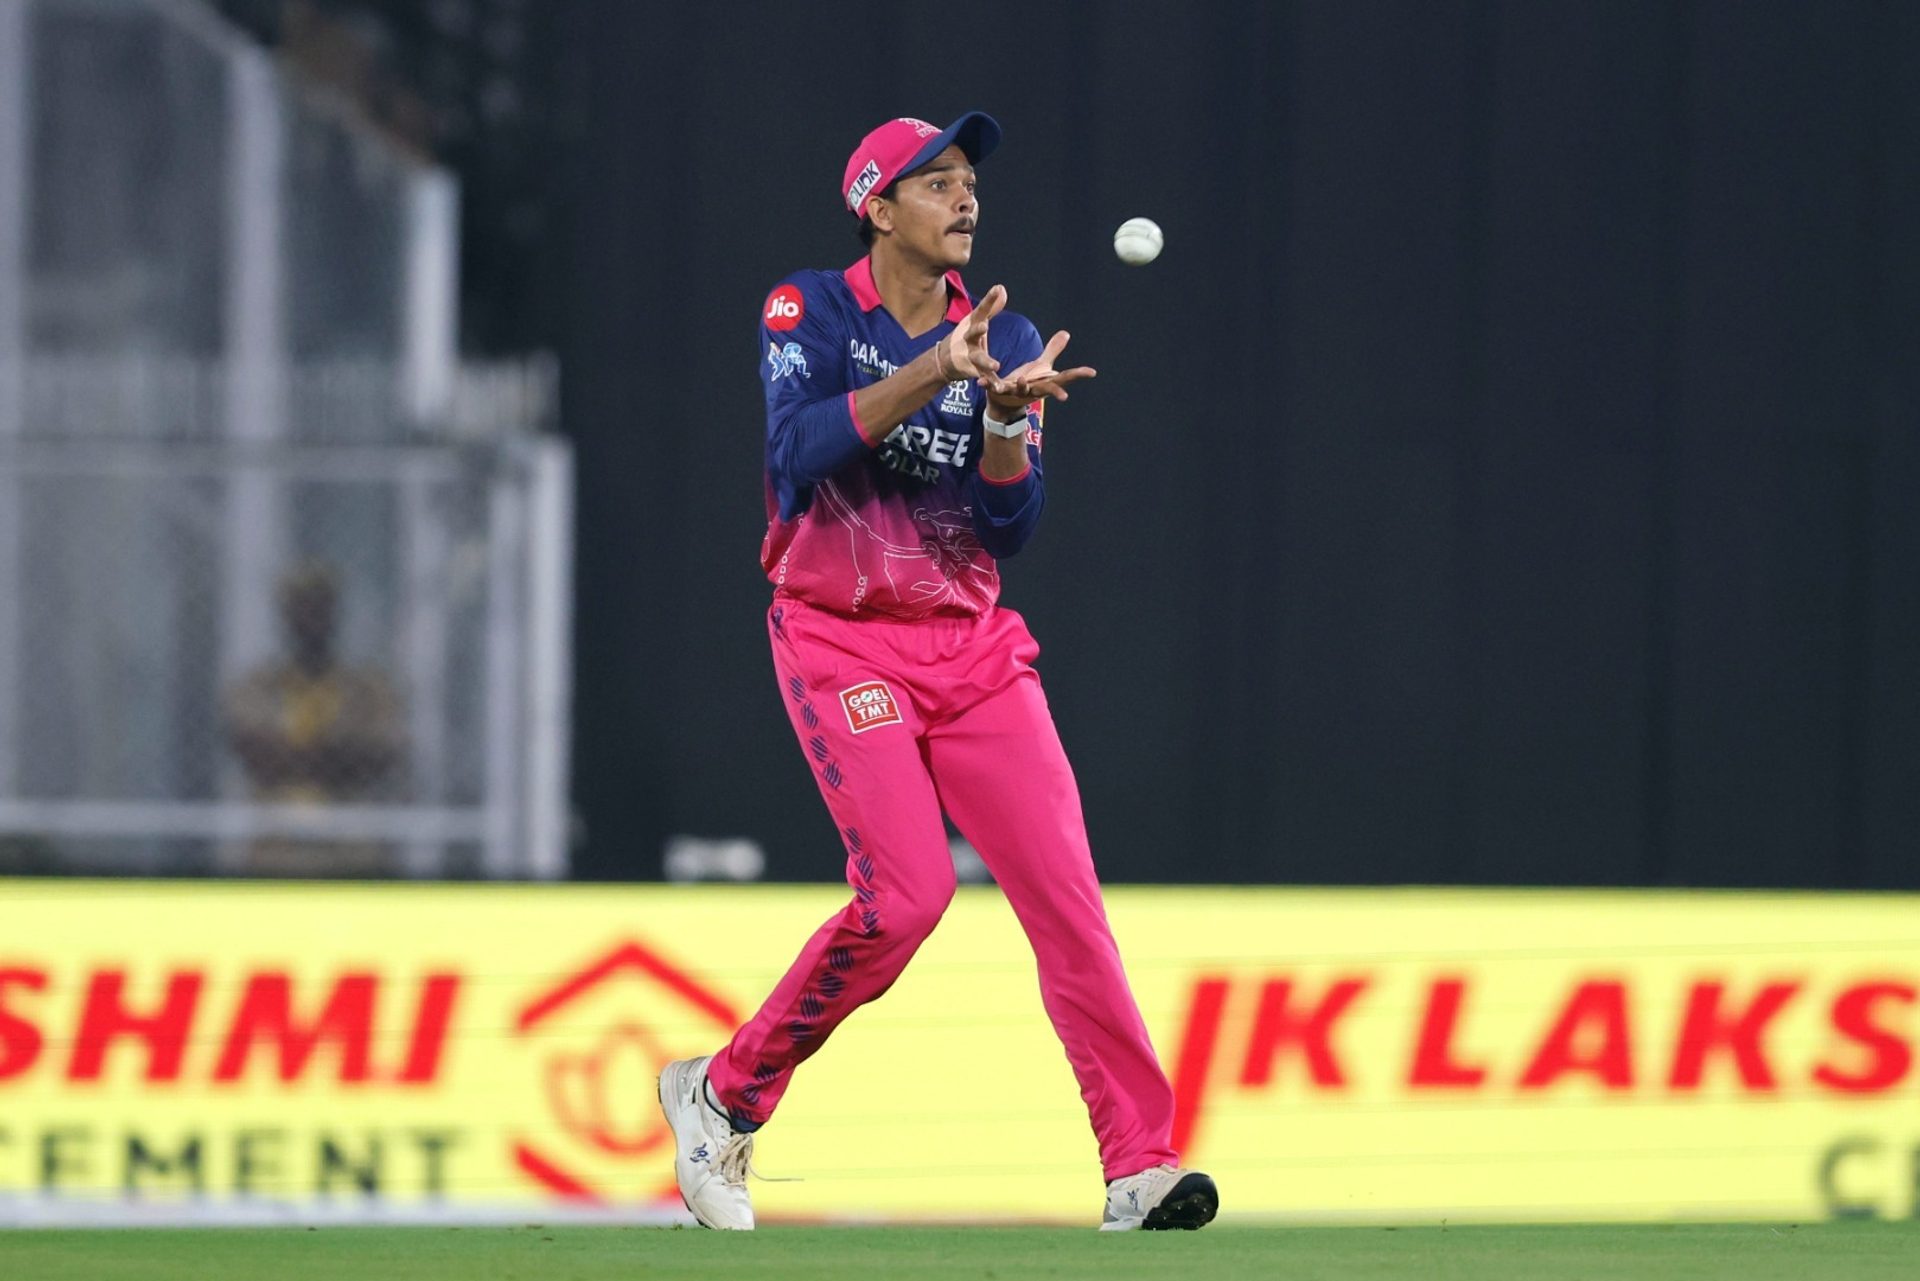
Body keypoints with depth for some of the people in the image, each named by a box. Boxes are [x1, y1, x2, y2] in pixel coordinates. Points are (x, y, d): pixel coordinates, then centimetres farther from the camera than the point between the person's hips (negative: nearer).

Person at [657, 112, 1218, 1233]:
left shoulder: (1003, 339, 8)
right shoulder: (811, 313, -2)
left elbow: (1011, 526, 1)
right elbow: (800, 450, -21)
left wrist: (1004, 418, -18)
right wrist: (931, 373, -29)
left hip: (972, 646, 4)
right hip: (842, 643, -4)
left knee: (1064, 887, -9)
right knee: (909, 892, -19)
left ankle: (1141, 1166, -12)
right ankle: (723, 1097, 1)